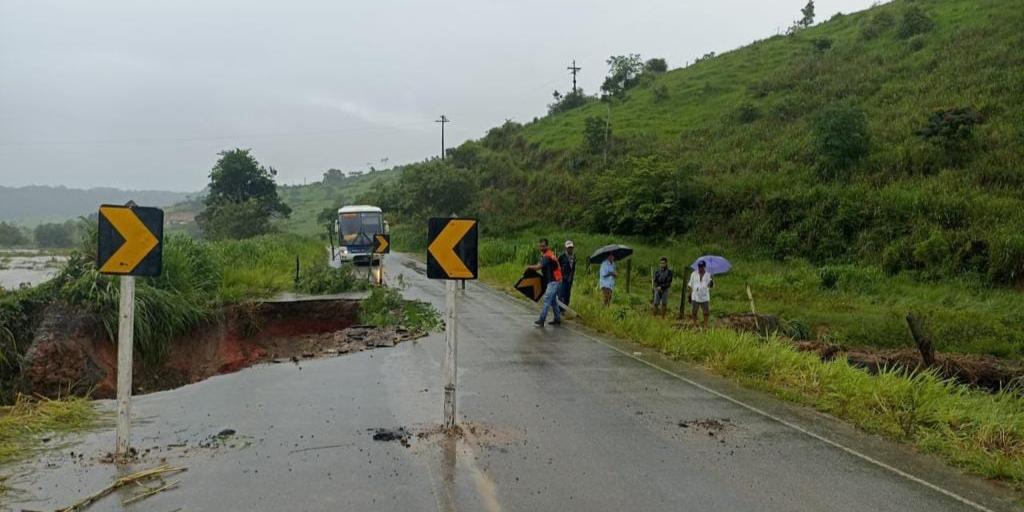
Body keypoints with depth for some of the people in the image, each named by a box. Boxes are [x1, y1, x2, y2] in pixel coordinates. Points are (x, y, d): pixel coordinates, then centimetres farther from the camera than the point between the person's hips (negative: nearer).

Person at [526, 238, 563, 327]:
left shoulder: (547, 256, -17)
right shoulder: (550, 253, 13)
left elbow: (538, 267, -25)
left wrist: (529, 267, -11)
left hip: (553, 281, -10)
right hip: (554, 280, 10)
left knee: (547, 300, -10)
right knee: (553, 300, 15)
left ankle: (541, 320, -10)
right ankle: (557, 319, 20)